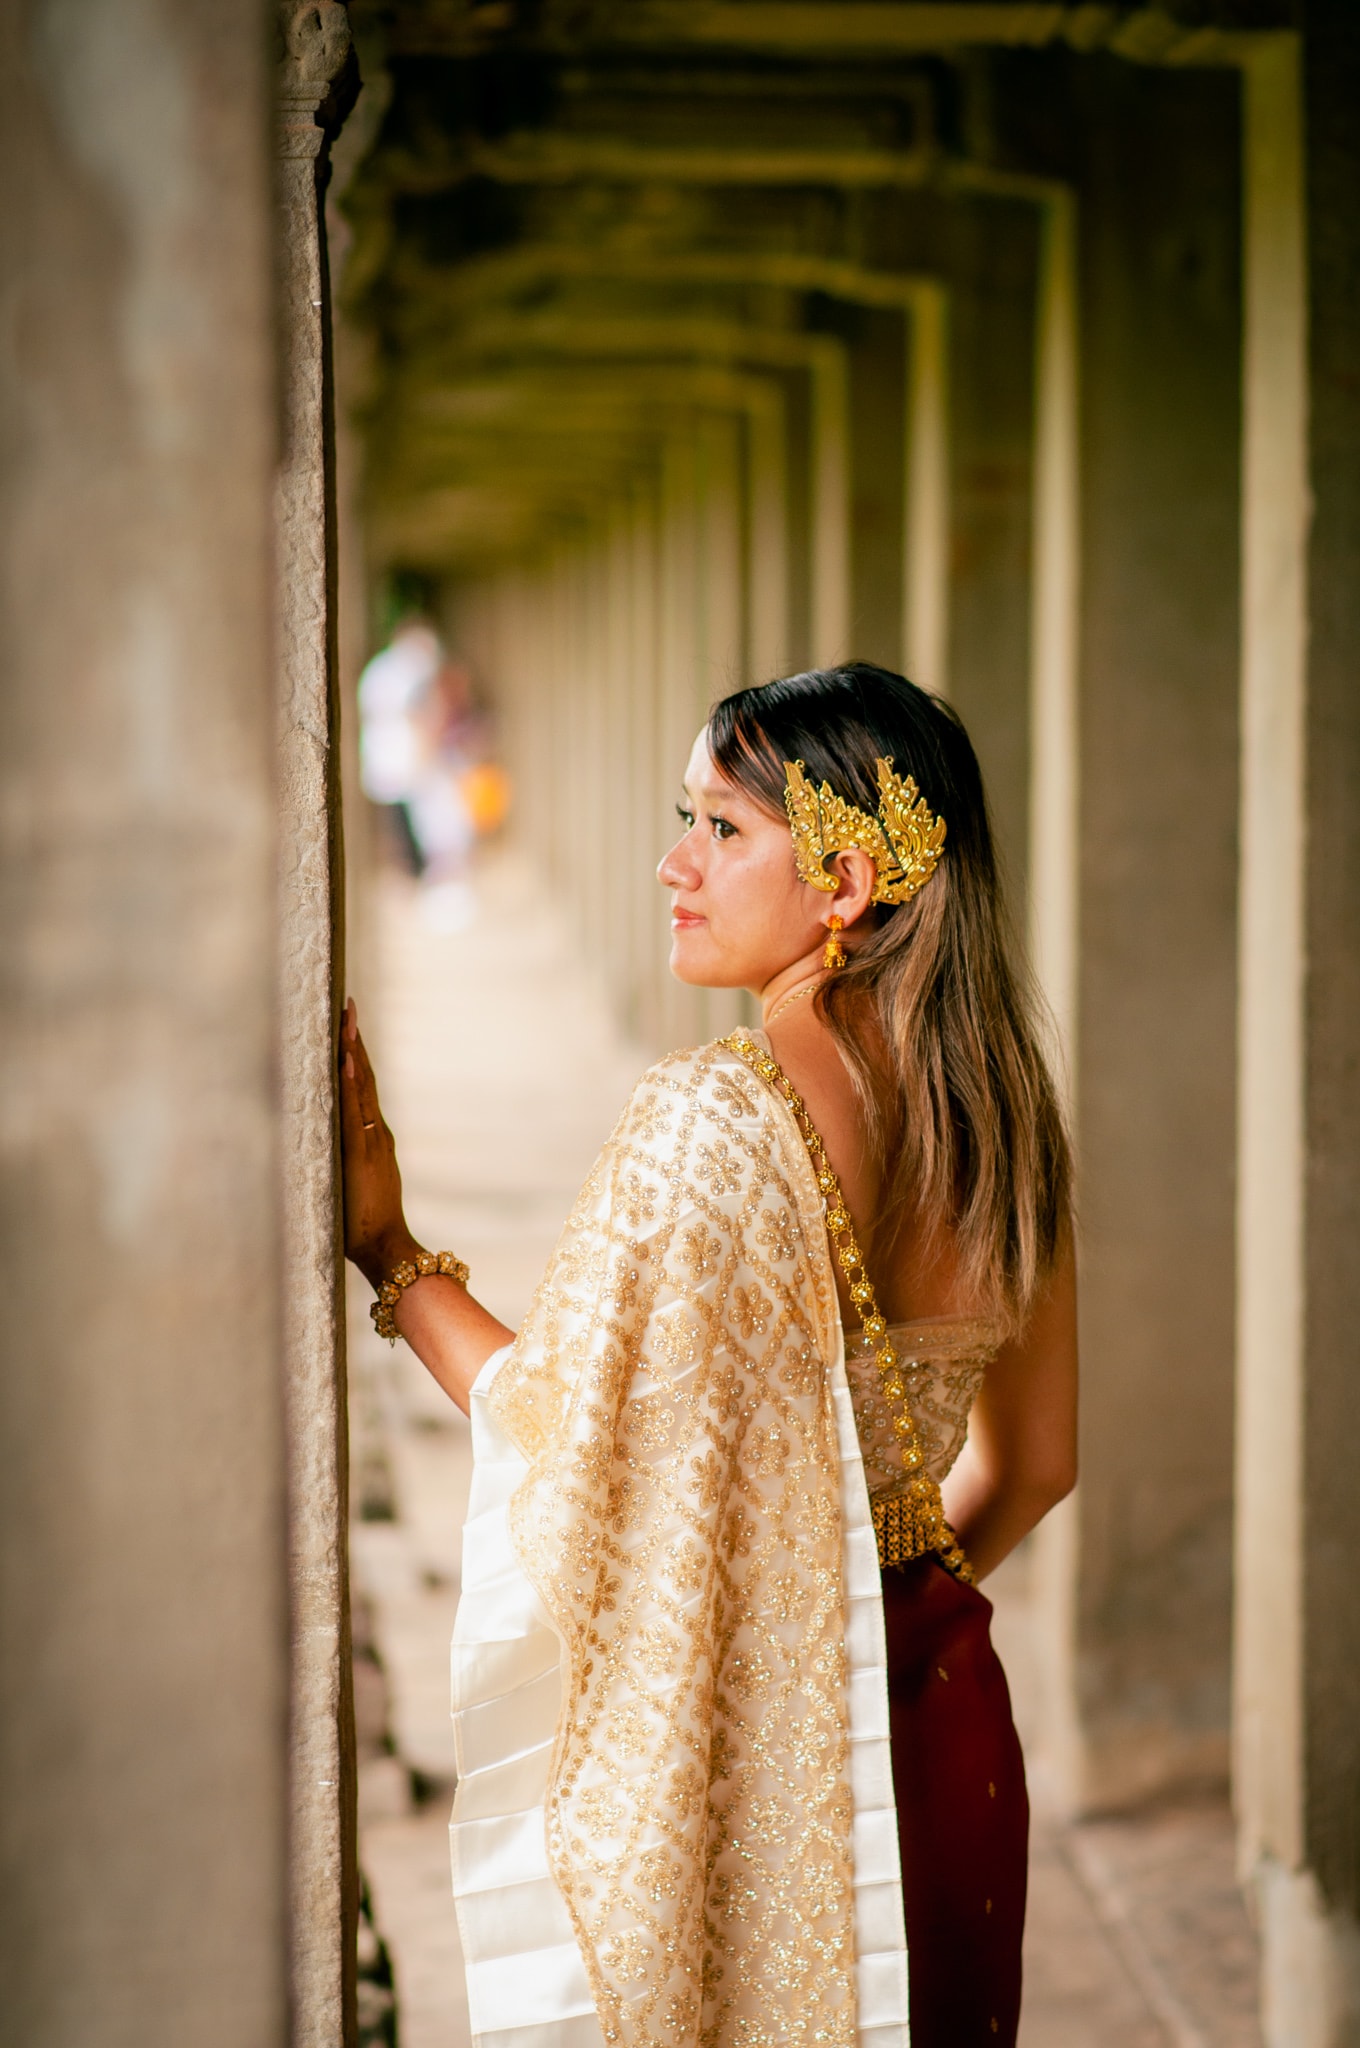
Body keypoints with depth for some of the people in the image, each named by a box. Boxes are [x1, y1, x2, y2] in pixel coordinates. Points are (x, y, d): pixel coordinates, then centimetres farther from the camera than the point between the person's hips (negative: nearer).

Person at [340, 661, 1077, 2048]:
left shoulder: (710, 1121, -21)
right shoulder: (1000, 1107, 2)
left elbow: (580, 1445, -17)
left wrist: (392, 1255, -9)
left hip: (740, 1747, -6)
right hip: (950, 1721, 7)